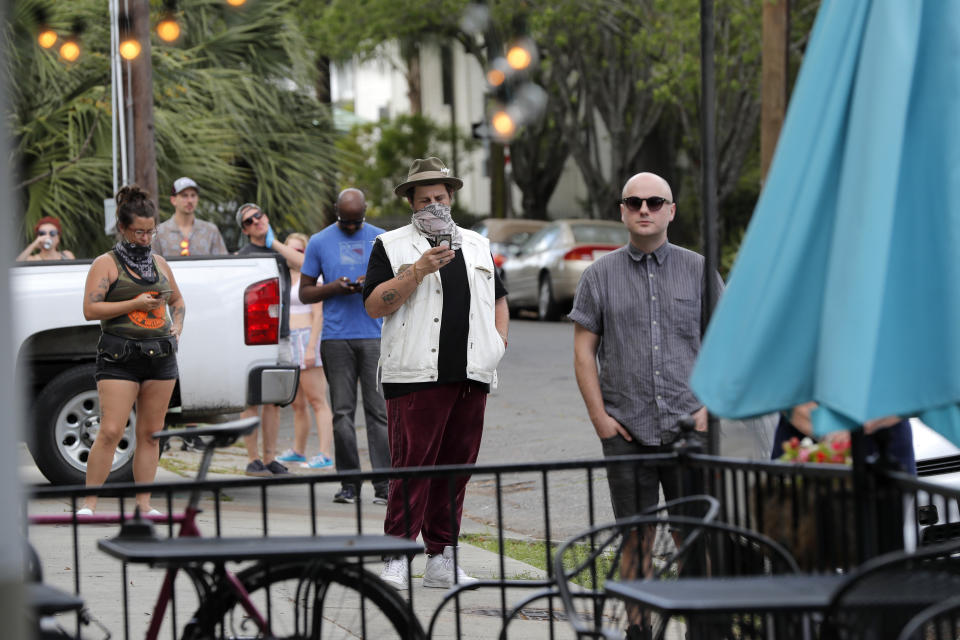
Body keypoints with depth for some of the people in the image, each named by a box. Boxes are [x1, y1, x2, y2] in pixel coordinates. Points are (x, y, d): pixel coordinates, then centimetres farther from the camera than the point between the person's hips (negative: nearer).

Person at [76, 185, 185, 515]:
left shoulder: (159, 263, 16)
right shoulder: (106, 264, 0)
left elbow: (178, 300, 29)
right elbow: (90, 309, -9)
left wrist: (177, 326, 10)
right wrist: (135, 304, -14)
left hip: (160, 356, 5)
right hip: (119, 358, -5)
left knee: (150, 434, 6)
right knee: (110, 431, -13)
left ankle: (144, 504, 12)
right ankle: (88, 504, -7)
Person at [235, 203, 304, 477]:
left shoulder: (281, 250, 14)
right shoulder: (243, 255, -1)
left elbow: (302, 263, -7)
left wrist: (274, 243, -4)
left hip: (281, 335, 5)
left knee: (274, 400, 8)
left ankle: (270, 458, 13)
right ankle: (253, 459, 0)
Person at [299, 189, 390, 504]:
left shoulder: (382, 240, 10)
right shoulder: (319, 242, 9)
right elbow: (305, 292, 10)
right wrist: (334, 287, -9)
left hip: (375, 336, 0)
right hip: (336, 338, 0)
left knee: (379, 409, -5)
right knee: (342, 411, -1)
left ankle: (384, 483, -5)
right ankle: (349, 483, 3)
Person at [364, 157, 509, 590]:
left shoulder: (476, 245, 21)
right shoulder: (391, 246, 5)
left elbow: (498, 297, 32)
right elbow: (374, 305, -6)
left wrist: (500, 340, 16)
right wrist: (419, 270, -14)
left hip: (471, 376, 5)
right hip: (416, 375, -5)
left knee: (456, 467, 5)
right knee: (412, 465, -9)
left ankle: (442, 558, 10)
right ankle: (397, 558, -6)